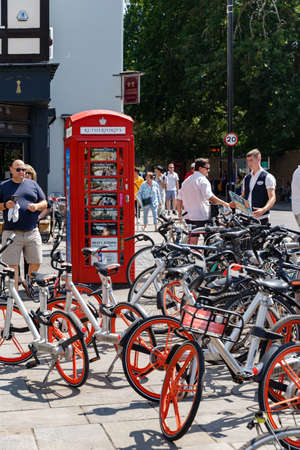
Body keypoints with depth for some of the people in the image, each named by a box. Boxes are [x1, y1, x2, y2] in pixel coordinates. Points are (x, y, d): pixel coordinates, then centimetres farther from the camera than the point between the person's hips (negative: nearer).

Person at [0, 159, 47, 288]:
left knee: (35, 263, 2)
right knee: (12, 265, -3)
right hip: (12, 233, -2)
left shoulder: (33, 184, 15)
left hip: (32, 232, 2)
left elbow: (44, 203, 15)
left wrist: (37, 206, -6)